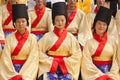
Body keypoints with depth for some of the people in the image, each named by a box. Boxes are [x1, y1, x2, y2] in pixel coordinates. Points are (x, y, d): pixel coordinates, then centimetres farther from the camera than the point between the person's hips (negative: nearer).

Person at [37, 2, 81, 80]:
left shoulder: (71, 37, 5)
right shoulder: (48, 36, 2)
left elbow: (77, 54, 3)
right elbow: (39, 51, 0)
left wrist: (65, 62, -7)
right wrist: (51, 61, -7)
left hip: (66, 68, 1)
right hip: (50, 66, -1)